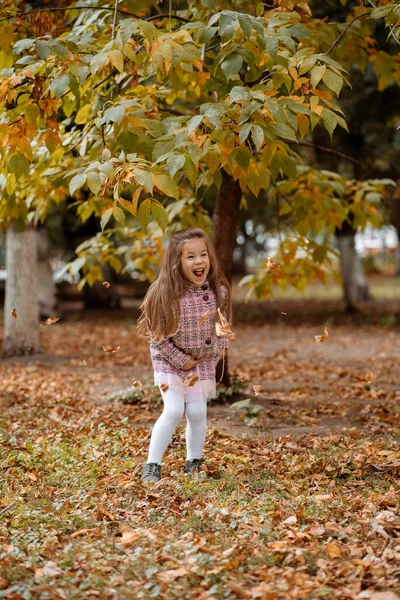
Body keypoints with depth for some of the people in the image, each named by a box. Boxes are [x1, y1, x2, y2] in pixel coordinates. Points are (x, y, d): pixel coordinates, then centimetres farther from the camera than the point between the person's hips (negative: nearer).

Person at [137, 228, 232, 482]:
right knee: (173, 410, -13)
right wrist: (180, 360, -15)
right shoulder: (166, 294, -24)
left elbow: (223, 326, 7)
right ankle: (152, 466, -1)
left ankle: (193, 463, 22)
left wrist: (219, 349, -3)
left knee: (198, 412, 3)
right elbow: (158, 335, -17)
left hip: (204, 362, 3)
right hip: (170, 360, -3)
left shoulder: (218, 292, -11)